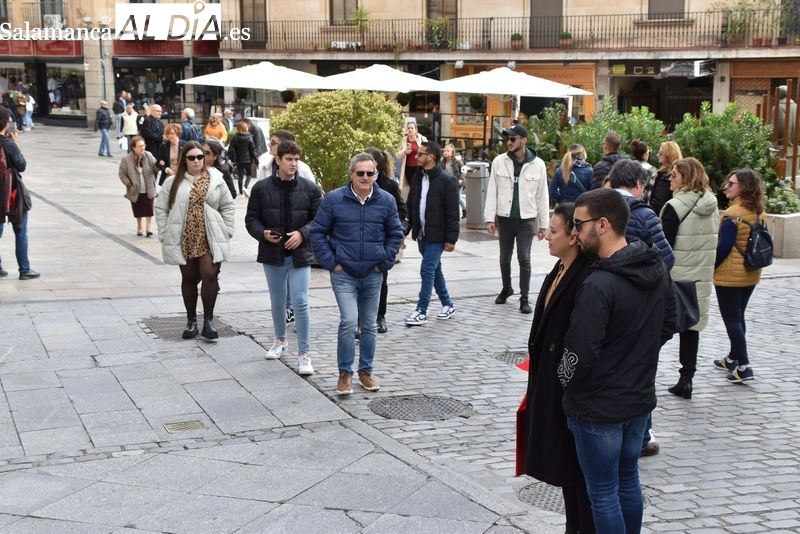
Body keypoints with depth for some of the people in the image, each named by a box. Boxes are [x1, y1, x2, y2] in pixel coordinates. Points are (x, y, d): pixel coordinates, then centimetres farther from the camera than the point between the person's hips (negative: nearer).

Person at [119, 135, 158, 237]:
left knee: (149, 211, 1)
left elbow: (155, 168, -1)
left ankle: (149, 228, 13)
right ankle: (139, 227, 31)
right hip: (136, 191, -1)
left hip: (148, 190, 1)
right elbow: (122, 174, -3)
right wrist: (129, 185, -12)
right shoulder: (126, 159, -10)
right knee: (138, 212, 12)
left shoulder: (149, 156, -5)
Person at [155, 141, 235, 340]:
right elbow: (161, 208, 6)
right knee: (189, 279, 9)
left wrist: (226, 231, 2)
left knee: (210, 276, -10)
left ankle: (208, 320, 2)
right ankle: (191, 321, 21)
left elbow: (228, 206, 9)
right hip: (184, 240, 1)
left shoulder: (216, 180, 4)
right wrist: (164, 234, 1)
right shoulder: (173, 182, 2)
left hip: (209, 239, 0)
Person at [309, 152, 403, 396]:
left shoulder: (386, 200, 0)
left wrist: (385, 262, 2)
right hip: (344, 274, -3)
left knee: (369, 325, 11)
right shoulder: (334, 199, -6)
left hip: (373, 275, 3)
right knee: (348, 321, -14)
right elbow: (317, 232, -1)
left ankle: (366, 371, 25)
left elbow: (395, 234, 10)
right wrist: (330, 263, -6)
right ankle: (345, 373, -1)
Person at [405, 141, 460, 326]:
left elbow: (452, 212, -12)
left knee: (427, 270, -9)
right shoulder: (417, 178, 8)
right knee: (435, 270, 15)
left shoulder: (447, 180, -12)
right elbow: (410, 206, 14)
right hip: (421, 234, 7)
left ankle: (421, 311, -3)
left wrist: (451, 239, -14)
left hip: (437, 236, -7)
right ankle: (447, 304, 29)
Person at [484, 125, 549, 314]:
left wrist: (543, 224, 0)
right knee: (504, 258, 15)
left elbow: (542, 196, 0)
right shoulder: (499, 162, -2)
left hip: (526, 220, -2)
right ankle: (506, 288, 35)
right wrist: (489, 218, -6)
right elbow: (492, 192, 0)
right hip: (505, 218, 2)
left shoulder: (537, 164, -4)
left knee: (524, 259, -3)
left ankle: (524, 298, 4)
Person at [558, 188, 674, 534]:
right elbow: (669, 324, 13)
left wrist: (565, 380, -6)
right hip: (640, 398, 8)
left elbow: (580, 354, -25)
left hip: (598, 408, -8)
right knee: (628, 480, 22)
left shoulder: (599, 285, -27)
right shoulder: (657, 268, -1)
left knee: (603, 492, 7)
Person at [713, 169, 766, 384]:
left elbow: (723, 247, -20)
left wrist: (710, 267, -9)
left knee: (731, 319, -1)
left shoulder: (733, 214, -20)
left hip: (729, 276, -8)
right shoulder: (759, 213, 4)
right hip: (751, 275, 8)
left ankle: (743, 366, -4)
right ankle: (734, 358, 30)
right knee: (738, 316, 19)